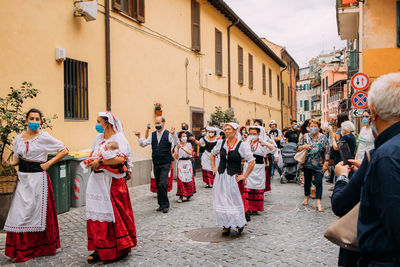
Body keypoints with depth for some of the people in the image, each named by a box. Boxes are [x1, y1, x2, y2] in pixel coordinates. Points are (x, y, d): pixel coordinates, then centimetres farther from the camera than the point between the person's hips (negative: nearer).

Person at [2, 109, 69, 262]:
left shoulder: (44, 137, -4)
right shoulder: (19, 138, 9)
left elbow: (64, 151, -3)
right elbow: (17, 158, 18)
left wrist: (48, 163, -8)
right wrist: (9, 163, -3)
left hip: (38, 178, -4)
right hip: (23, 178, 4)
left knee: (37, 212, 2)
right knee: (19, 213, 2)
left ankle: (40, 248, 16)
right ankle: (20, 251, 13)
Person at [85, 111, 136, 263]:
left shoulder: (118, 138, -9)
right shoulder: (98, 138, 15)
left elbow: (120, 159, -22)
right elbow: (93, 154, 24)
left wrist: (99, 161, -18)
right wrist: (91, 161, 2)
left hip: (112, 182, -7)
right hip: (97, 181, 7)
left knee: (114, 214, -1)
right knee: (97, 214, 6)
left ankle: (121, 249, 11)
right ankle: (100, 249, 16)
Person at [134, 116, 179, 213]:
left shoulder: (168, 134, -5)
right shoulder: (153, 135, 10)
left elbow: (177, 143, -18)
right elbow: (143, 144, 15)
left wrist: (173, 134, -34)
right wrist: (139, 137, -2)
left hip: (165, 163, -5)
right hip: (156, 164, 5)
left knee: (163, 184, -12)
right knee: (158, 185, 11)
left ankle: (165, 205, 2)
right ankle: (161, 204, 23)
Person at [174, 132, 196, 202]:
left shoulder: (189, 144, 4)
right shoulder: (177, 146, 5)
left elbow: (190, 152, -13)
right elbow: (176, 157, -1)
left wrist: (182, 148, -20)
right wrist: (178, 149, -13)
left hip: (188, 163, 0)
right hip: (180, 163, 0)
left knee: (189, 178, 1)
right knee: (181, 179, -6)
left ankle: (188, 195, 15)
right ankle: (181, 196, -3)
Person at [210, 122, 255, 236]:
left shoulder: (242, 145, -9)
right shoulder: (221, 143, 5)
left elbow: (252, 162, -10)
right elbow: (212, 154, 23)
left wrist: (244, 176, -10)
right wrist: (213, 167, 14)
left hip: (233, 177, -4)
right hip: (220, 176, 4)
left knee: (235, 200, 1)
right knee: (221, 200, 6)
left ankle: (239, 223, 22)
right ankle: (226, 225, 19)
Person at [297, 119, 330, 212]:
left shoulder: (323, 137, 0)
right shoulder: (305, 136, 4)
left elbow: (327, 152, -2)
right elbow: (298, 148, 6)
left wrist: (326, 163, -9)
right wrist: (303, 147, -15)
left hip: (319, 165, -2)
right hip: (307, 164, 2)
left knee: (318, 182, -6)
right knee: (307, 181, 13)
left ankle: (318, 203, -5)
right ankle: (306, 198, 33)